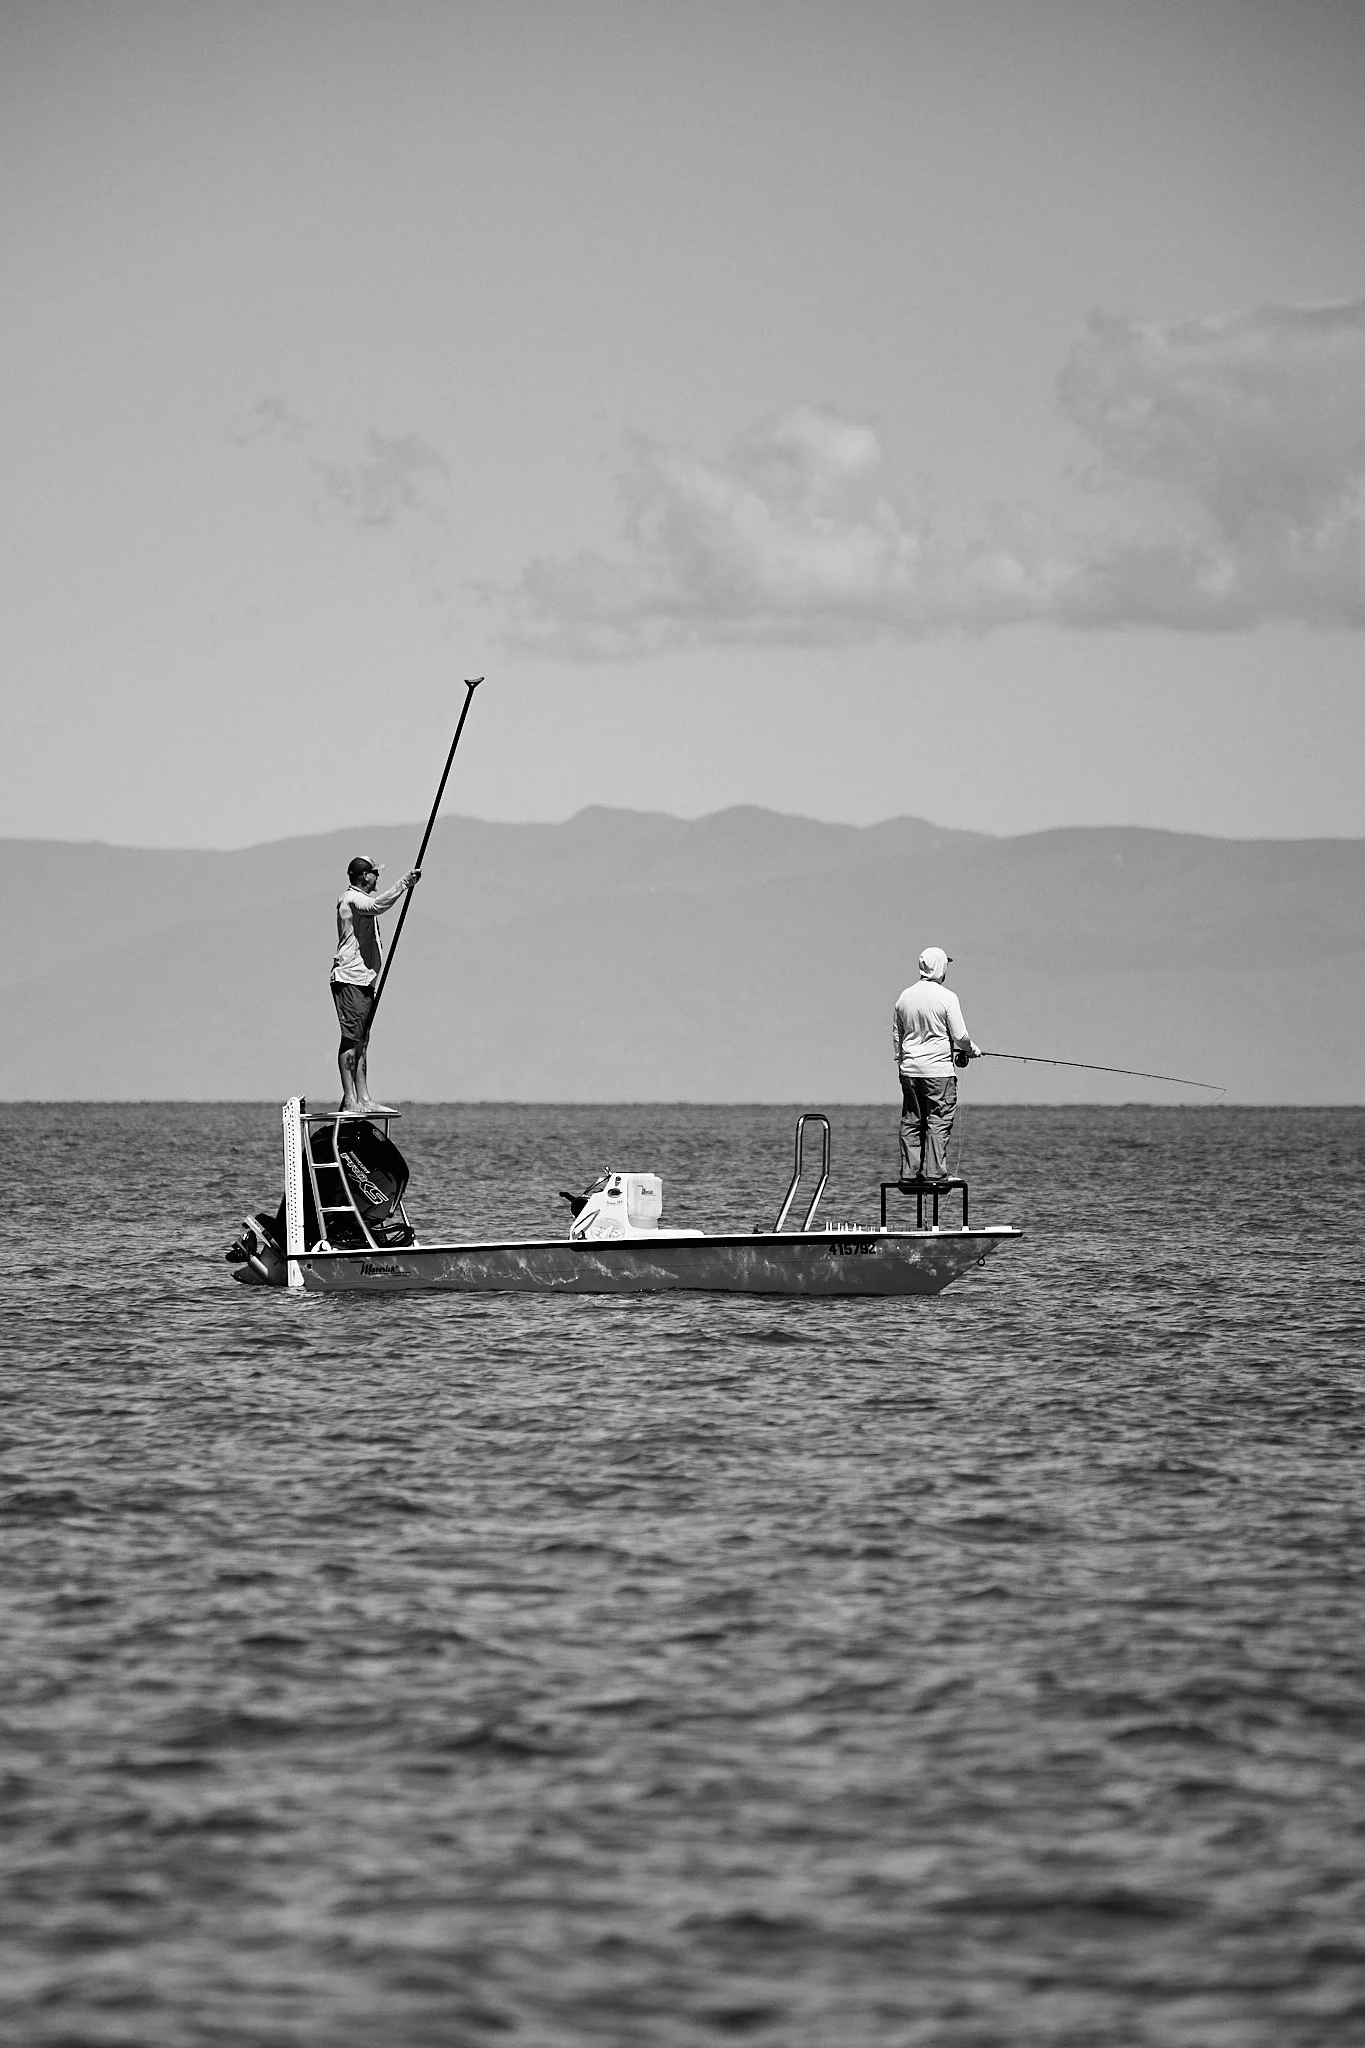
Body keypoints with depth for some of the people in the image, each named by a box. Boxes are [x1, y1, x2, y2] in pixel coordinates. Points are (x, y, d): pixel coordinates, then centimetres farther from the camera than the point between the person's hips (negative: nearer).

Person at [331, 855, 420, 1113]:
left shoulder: (359, 900, 22)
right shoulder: (351, 899, -10)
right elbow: (377, 905, -29)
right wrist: (404, 884, -31)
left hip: (362, 980, 10)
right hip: (350, 980, -10)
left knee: (360, 1042, 8)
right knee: (351, 1040, -10)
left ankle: (363, 1099, 8)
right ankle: (349, 1099, -12)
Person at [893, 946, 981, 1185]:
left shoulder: (905, 996, 6)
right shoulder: (946, 997, -10)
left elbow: (896, 1035, 14)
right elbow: (960, 1036, -8)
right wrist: (973, 1050, 11)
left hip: (909, 1069, 5)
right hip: (938, 1069, -5)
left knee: (911, 1122, 8)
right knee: (939, 1122, -2)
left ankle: (909, 1174, 7)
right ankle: (934, 1173, -6)